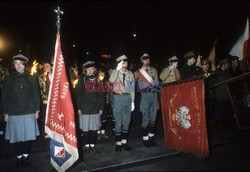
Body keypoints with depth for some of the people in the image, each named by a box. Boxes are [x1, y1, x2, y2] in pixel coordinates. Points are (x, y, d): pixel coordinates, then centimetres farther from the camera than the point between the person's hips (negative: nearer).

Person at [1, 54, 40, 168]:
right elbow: (4, 97, 3)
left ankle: (26, 156, 24)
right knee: (16, 137, 7)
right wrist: (5, 113, 1)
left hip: (29, 113, 0)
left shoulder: (32, 79, 2)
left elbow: (36, 95, 3)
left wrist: (37, 110, 1)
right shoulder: (8, 79, 2)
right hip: (14, 114, 0)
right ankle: (19, 157, 24)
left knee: (28, 136, 5)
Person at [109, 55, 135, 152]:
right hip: (118, 98, -3)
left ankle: (124, 142, 21)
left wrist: (133, 101, 10)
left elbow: (132, 88, 13)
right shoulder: (115, 72, 3)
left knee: (126, 122, 9)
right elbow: (111, 80, -19)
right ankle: (118, 143, 12)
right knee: (118, 122, 0)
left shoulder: (130, 73, 12)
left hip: (128, 98, 4)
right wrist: (118, 69, -19)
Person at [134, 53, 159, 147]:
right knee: (146, 118, -4)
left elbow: (157, 83, 14)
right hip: (145, 95, -3)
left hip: (154, 94, 3)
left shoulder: (154, 70, 16)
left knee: (153, 118, 7)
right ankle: (145, 139, 7)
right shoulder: (138, 72, 7)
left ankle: (151, 137, 19)